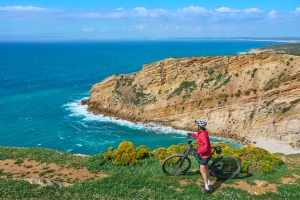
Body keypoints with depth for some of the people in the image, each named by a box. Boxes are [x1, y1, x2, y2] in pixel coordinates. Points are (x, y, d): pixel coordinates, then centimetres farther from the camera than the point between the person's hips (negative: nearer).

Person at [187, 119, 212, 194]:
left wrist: (198, 151, -30)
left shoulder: (203, 134, -26)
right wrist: (191, 134, 28)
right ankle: (208, 183, 35)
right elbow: (198, 137, 31)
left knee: (202, 170, -10)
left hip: (205, 154, -10)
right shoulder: (201, 133, 6)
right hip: (204, 154, 10)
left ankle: (207, 188, -5)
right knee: (205, 168, 21)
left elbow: (206, 146, -34)